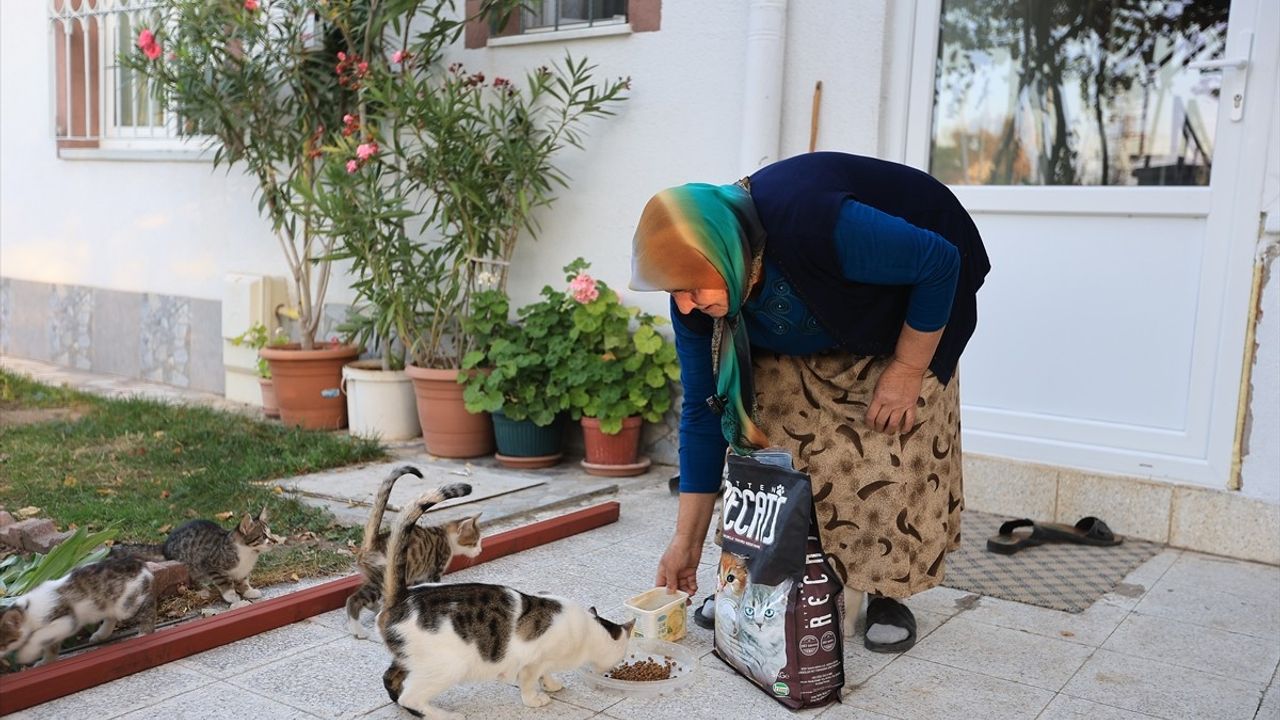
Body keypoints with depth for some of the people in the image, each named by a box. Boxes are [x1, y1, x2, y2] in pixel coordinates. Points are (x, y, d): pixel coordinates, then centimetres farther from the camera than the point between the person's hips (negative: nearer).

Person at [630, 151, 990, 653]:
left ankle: (888, 596, 6)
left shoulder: (815, 222, -43)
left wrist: (907, 371, -23)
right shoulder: (694, 303, -24)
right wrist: (686, 544, -12)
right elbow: (703, 414, -15)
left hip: (901, 317, -4)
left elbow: (941, 263, -28)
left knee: (892, 455, -12)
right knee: (763, 432, -6)